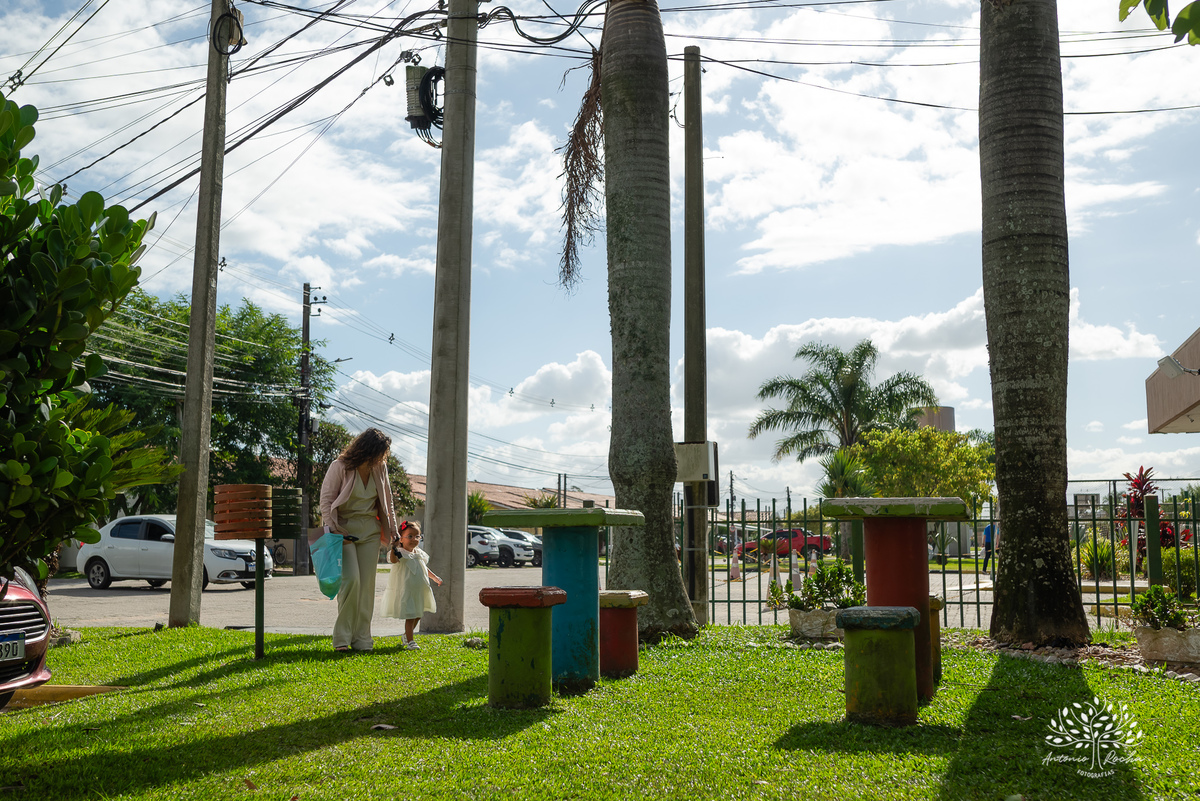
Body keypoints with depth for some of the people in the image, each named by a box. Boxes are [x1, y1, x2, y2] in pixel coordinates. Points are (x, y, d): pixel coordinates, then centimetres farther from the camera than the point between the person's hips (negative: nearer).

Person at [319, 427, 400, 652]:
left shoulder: (380, 469, 6)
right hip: (344, 529, -5)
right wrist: (333, 531, -15)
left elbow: (387, 502, 17)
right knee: (351, 579, -17)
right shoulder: (340, 467, -10)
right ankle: (342, 637, -4)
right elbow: (326, 500, -7)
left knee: (367, 584, 2)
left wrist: (393, 532, 15)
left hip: (370, 531, 5)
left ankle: (361, 640, 9)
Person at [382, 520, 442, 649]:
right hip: (406, 591, -8)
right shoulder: (400, 553, -10)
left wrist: (435, 578, 25)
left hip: (420, 590, 8)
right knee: (410, 616, -9)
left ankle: (407, 635, 36)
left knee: (417, 615, 16)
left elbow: (425, 569, 26)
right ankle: (410, 641, -3)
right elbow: (393, 560, -32)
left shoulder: (420, 554, 13)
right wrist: (394, 548, -49)